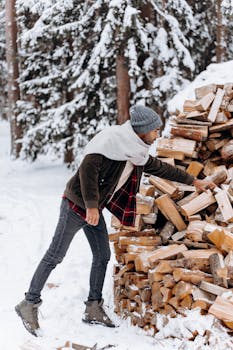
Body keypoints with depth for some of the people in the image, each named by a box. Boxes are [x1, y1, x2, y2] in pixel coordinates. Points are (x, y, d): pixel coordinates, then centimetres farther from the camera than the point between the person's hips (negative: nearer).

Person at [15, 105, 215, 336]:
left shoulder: (137, 152, 8)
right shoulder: (112, 140, -20)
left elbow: (160, 168, 21)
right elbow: (88, 167, -27)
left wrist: (194, 182, 27)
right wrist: (91, 206, -26)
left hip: (94, 209, 9)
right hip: (77, 204, -9)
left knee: (102, 256, 9)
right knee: (55, 255, -5)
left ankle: (93, 309, 19)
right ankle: (29, 304, 2)